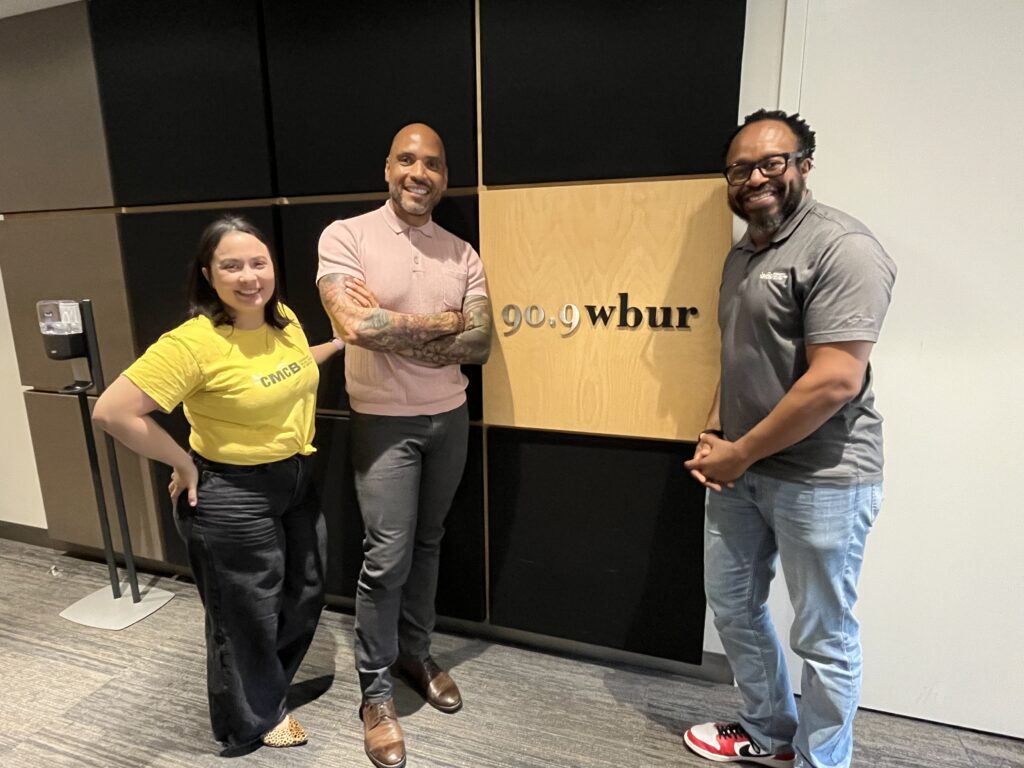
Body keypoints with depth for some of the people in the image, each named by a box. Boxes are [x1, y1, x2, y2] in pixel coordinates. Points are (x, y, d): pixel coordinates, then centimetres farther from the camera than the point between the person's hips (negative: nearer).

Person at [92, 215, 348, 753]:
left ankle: (267, 686, 52)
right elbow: (111, 412, -23)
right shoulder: (193, 342, -24)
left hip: (296, 482, 8)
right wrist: (184, 464, -16)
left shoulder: (285, 321, -1)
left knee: (305, 596, 23)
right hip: (232, 496, -7)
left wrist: (340, 343, 11)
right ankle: (256, 718, 43)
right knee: (247, 616, 14)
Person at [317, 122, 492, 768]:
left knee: (427, 544, 17)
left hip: (450, 419, 4)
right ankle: (376, 689, 22)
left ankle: (416, 652, 38)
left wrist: (391, 328, -16)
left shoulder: (462, 253, 3)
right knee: (388, 557, 1)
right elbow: (356, 327, -23)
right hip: (384, 423, -4)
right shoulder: (346, 236, -8)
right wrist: (444, 322, -14)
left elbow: (480, 343, -6)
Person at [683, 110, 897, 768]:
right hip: (740, 469, 9)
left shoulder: (841, 247, -15)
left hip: (819, 478, -9)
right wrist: (713, 437, 5)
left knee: (824, 638, 10)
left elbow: (835, 380, -23)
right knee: (732, 604, 20)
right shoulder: (741, 254, 12)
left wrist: (740, 453, -15)